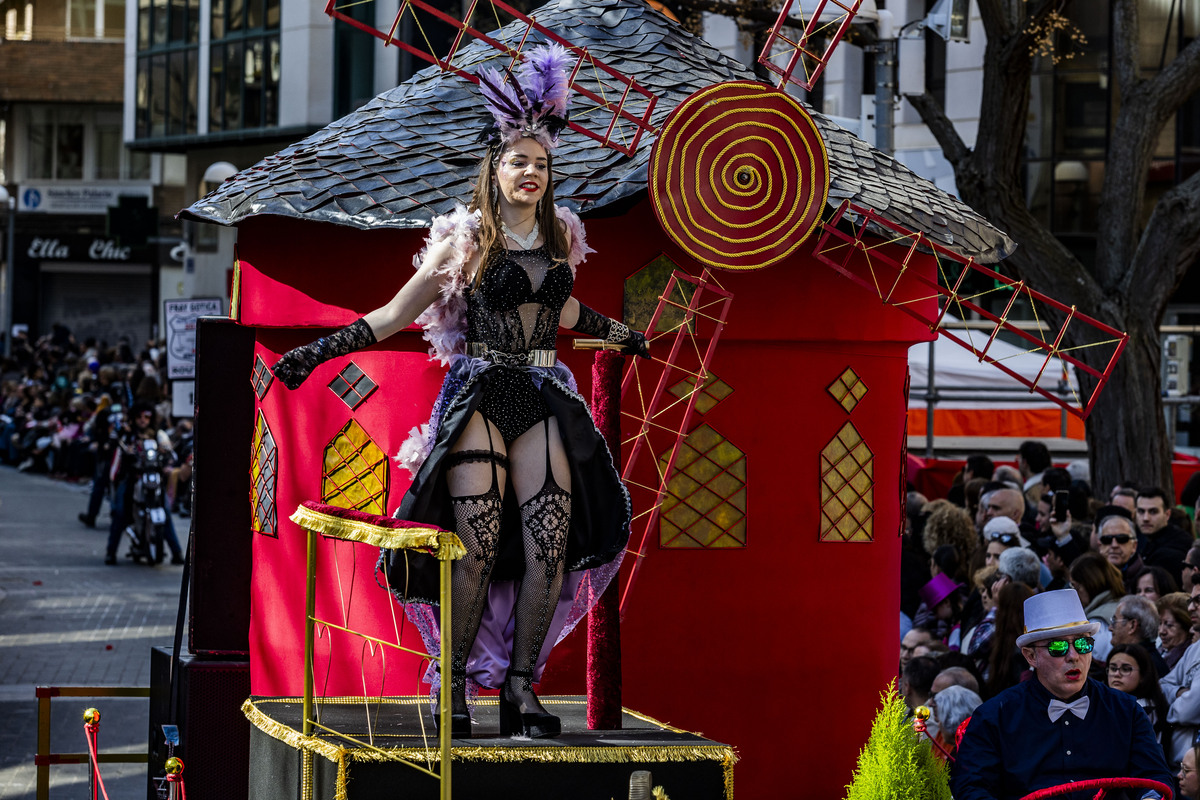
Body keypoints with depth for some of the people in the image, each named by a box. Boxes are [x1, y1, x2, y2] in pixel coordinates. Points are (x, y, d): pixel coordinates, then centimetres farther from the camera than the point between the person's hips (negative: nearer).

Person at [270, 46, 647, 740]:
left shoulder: (561, 237, 12)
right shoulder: (465, 240, -1)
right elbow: (396, 314, 3)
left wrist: (614, 332, 48)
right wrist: (320, 351, -4)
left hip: (543, 400, 4)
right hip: (480, 397, -4)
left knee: (550, 544, -7)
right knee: (477, 545, -10)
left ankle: (520, 685, 0)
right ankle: (453, 690, -1)